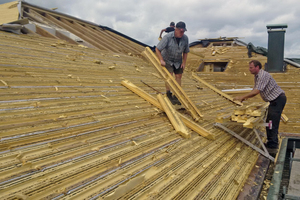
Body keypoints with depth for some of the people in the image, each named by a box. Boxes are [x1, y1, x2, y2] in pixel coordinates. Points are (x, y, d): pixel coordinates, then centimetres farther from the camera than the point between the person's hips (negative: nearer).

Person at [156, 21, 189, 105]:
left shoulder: (185, 38, -14)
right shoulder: (167, 37, -26)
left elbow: (185, 52, 0)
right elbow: (157, 49, -22)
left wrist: (184, 63, -6)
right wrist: (161, 60, -29)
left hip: (178, 60, 4)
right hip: (167, 60, -4)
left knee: (178, 76, 0)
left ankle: (176, 96, 7)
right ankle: (169, 96, -6)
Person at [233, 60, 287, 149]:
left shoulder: (263, 75, -20)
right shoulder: (256, 77, 13)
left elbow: (257, 91, -28)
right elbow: (254, 91, 16)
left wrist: (242, 97, -25)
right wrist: (244, 98, 2)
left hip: (278, 99, -10)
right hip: (274, 100, 10)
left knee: (272, 122, -9)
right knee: (269, 122, 13)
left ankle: (273, 144, -4)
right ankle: (271, 142, 21)